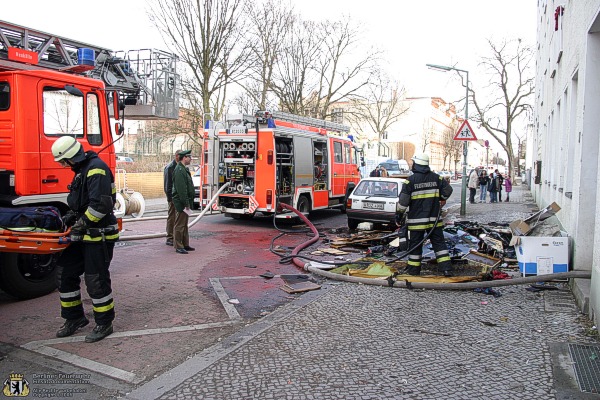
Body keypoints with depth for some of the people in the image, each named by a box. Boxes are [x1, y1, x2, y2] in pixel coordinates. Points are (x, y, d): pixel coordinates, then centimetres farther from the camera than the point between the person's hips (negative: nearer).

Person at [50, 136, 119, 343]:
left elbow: (100, 204, -26)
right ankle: (75, 318, 28)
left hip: (100, 236, -10)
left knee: (96, 279, -2)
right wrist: (70, 217, 12)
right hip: (84, 235, 10)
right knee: (65, 272, 14)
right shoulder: (83, 169, 15)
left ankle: (104, 323, 14)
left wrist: (81, 225, -16)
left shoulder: (96, 169, -18)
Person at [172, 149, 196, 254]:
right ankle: (178, 246, 3)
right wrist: (186, 203, -22)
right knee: (179, 225, -3)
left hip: (185, 202, 10)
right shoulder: (179, 170, -16)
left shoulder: (184, 169, 16)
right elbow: (181, 189, -22)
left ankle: (185, 245, 24)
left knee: (184, 225, 16)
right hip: (181, 202, -10)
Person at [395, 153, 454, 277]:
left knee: (415, 244, 7)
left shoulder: (410, 180, -11)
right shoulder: (436, 178, 3)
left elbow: (403, 201, -12)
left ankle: (413, 270, 14)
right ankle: (446, 268, 9)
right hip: (434, 219, 4)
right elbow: (448, 190, 11)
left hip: (416, 220, -3)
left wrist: (398, 215, -2)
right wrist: (441, 199, 30)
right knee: (439, 242, 11)